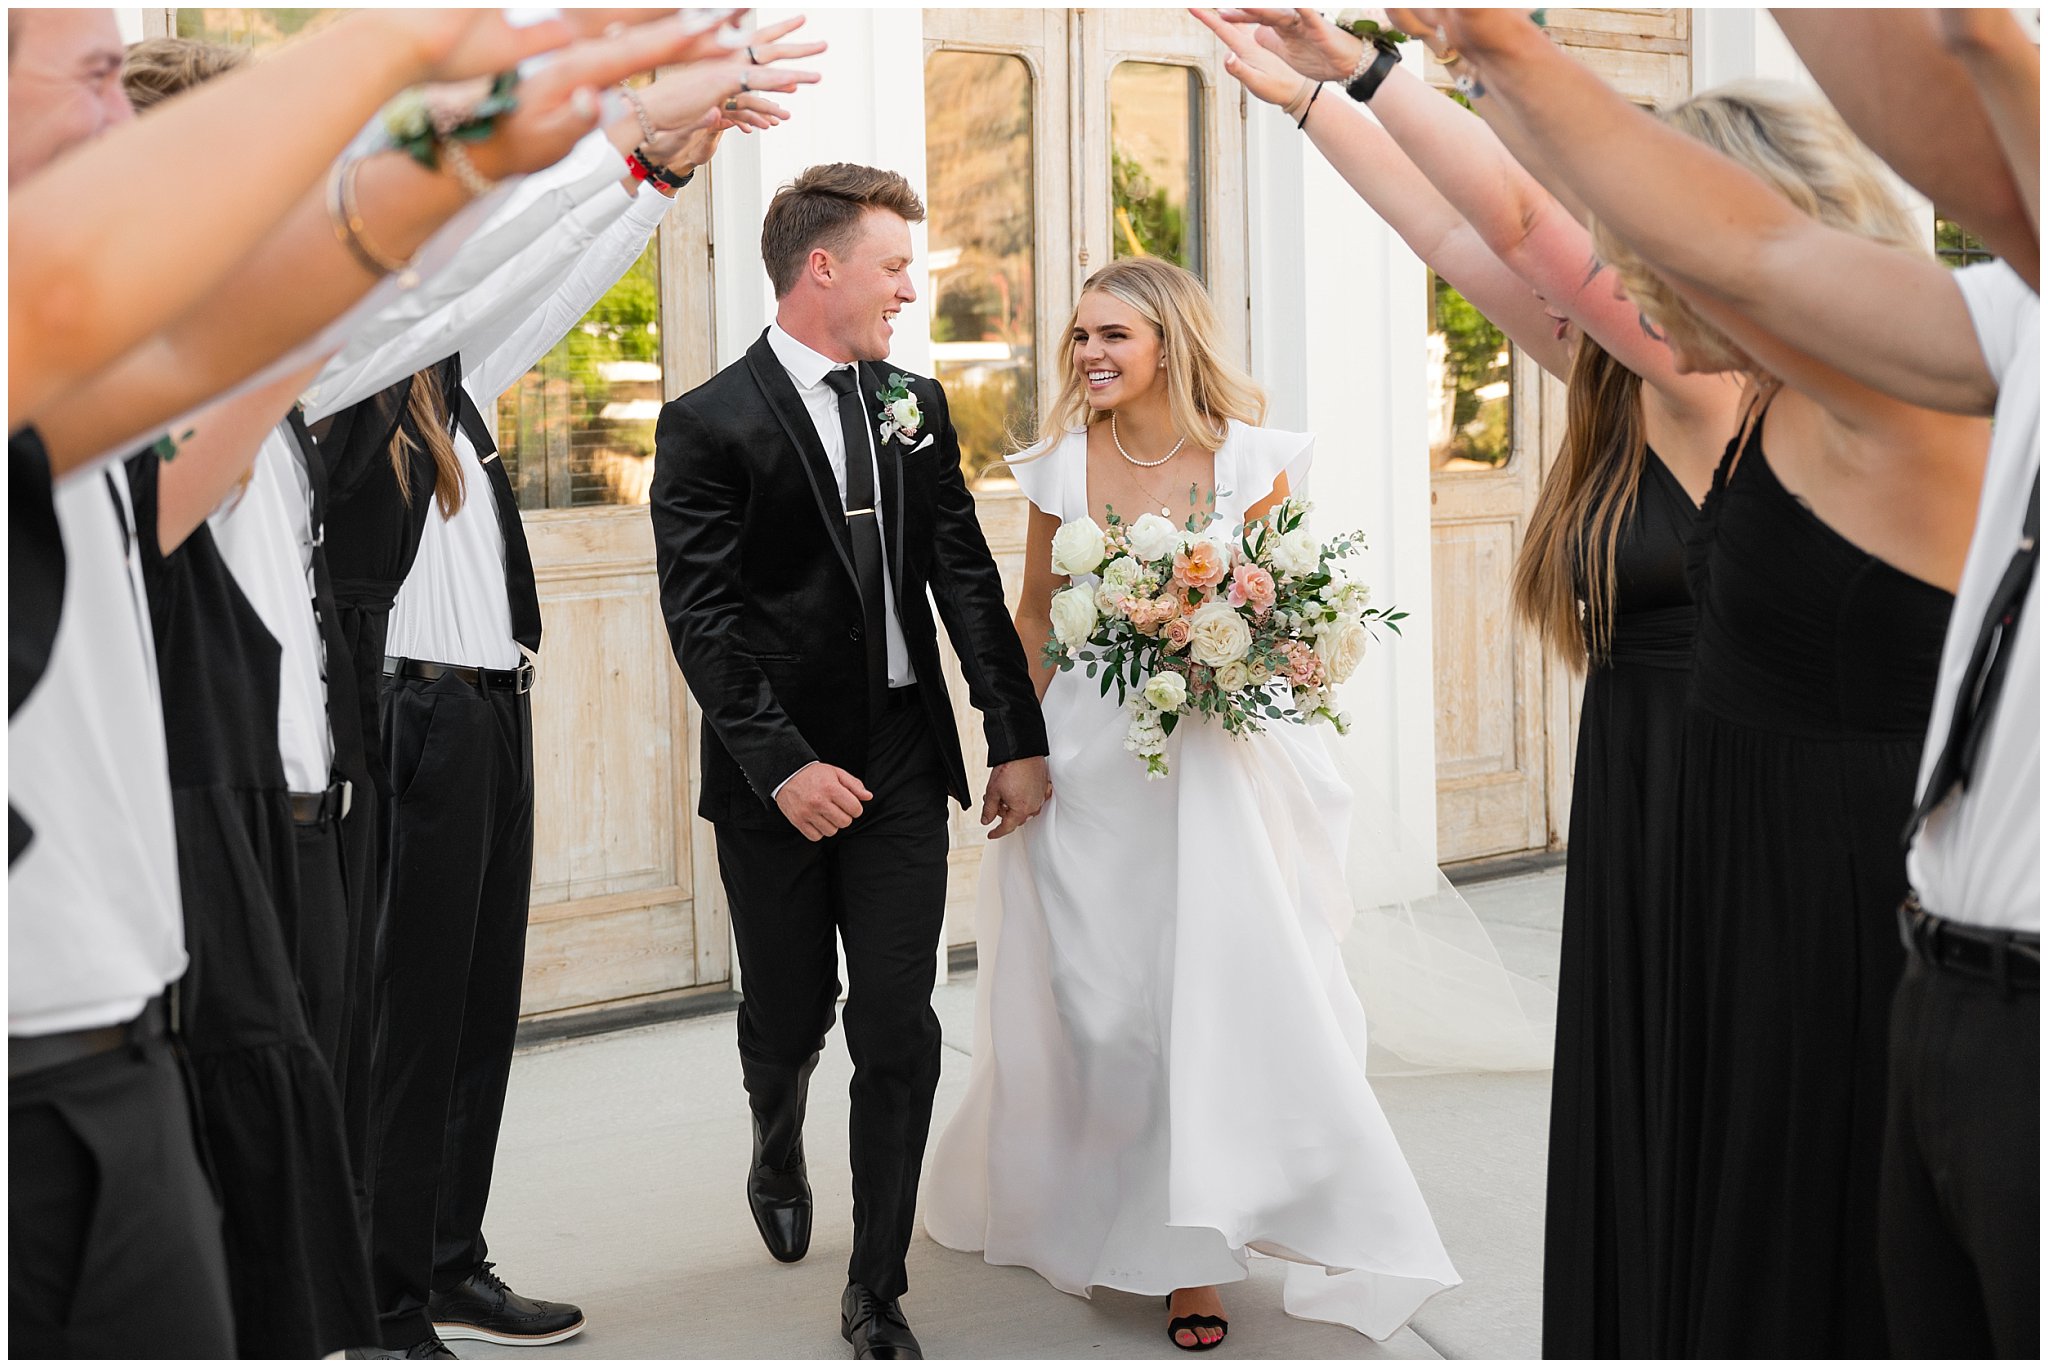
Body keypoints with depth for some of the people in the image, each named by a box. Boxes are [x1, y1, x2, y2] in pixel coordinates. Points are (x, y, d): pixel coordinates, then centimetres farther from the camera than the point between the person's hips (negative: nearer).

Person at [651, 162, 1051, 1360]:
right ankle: (779, 1159, 48)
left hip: (904, 765, 3)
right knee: (790, 1016, 13)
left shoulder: (918, 405, 8)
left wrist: (1021, 738, 4)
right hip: (778, 774, -3)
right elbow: (702, 618, -12)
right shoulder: (711, 423, -8)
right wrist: (781, 763, -19)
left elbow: (967, 578, 8)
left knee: (899, 1030, -1)